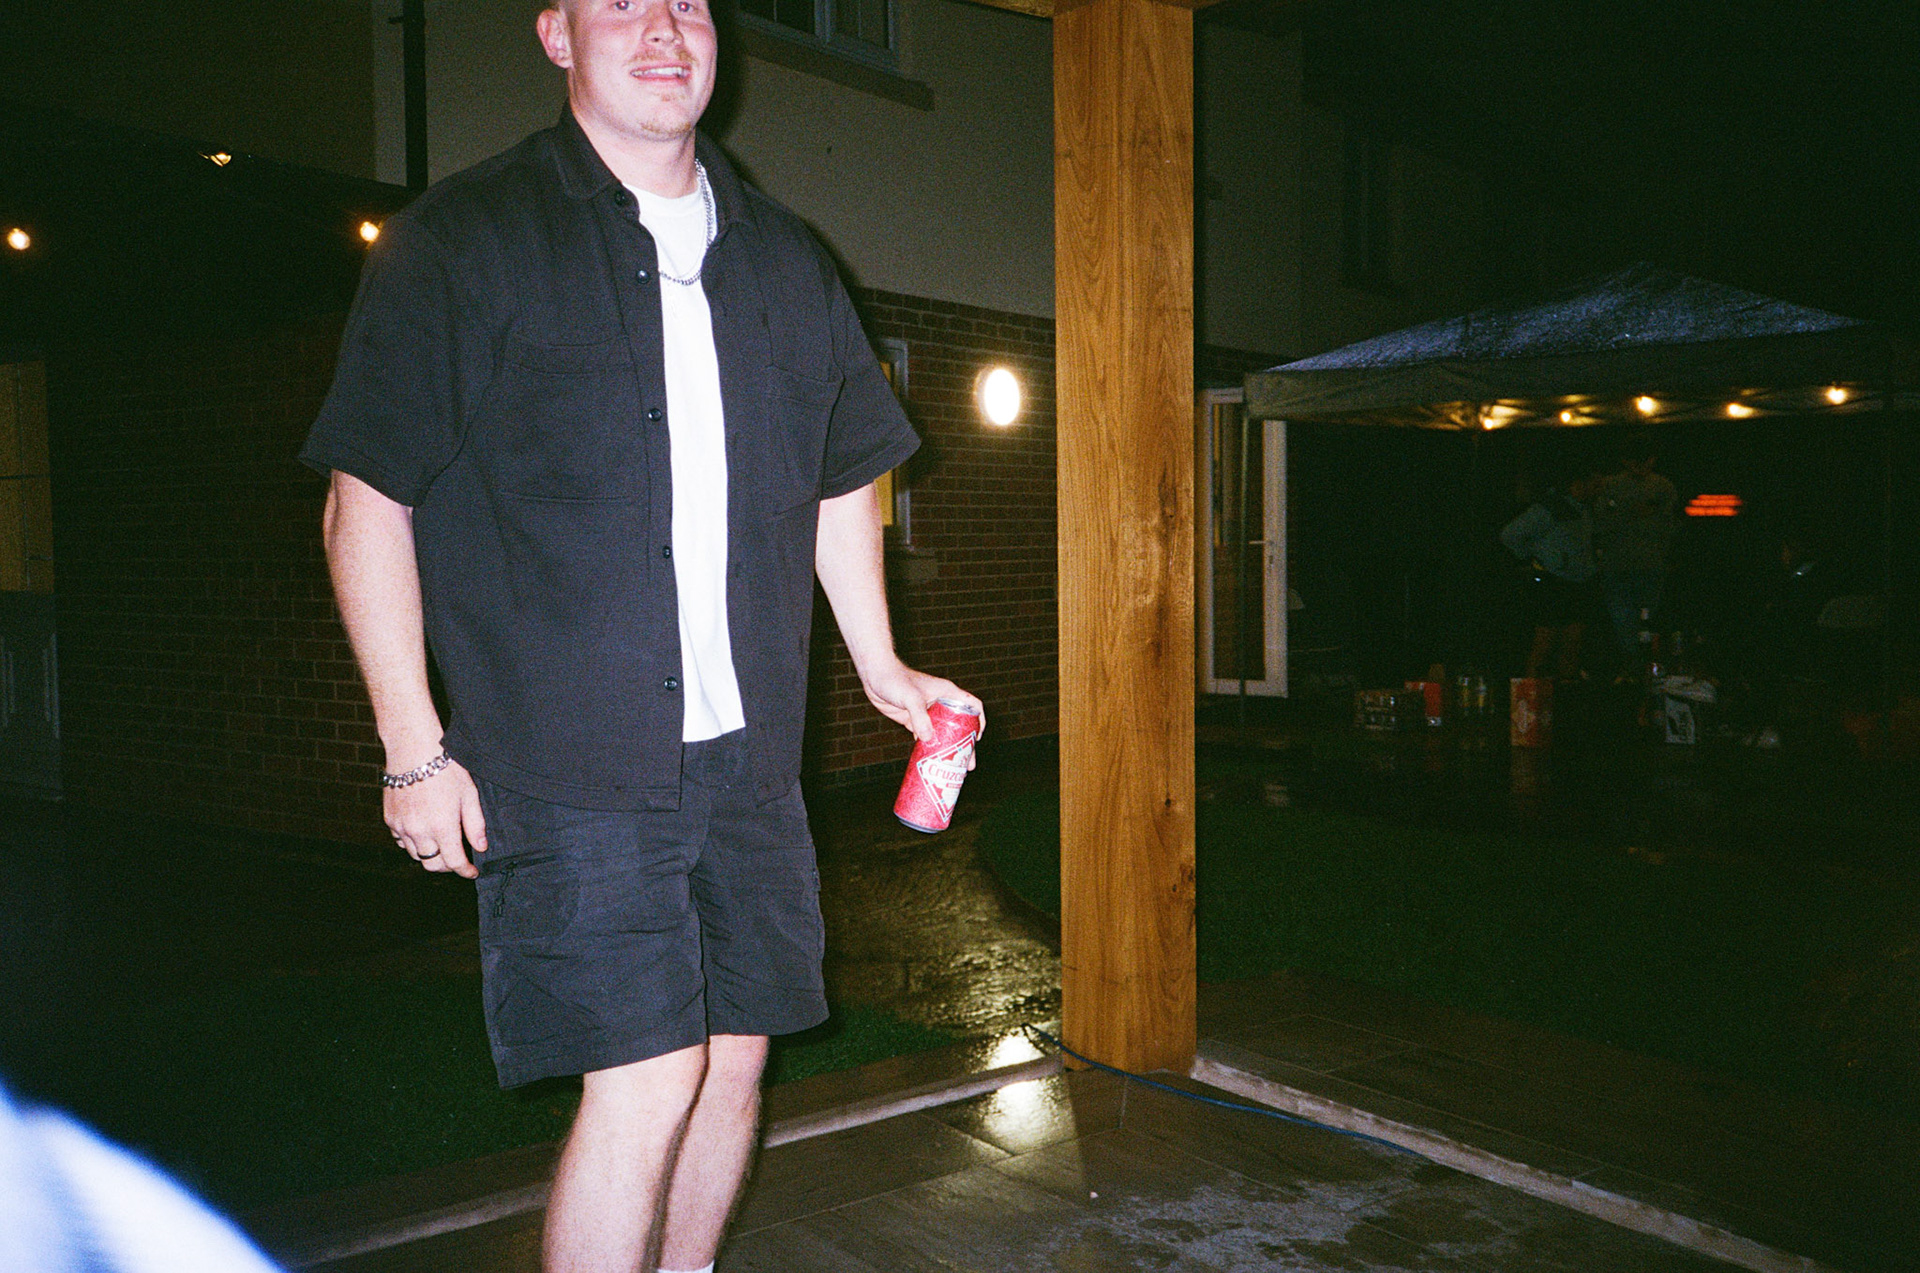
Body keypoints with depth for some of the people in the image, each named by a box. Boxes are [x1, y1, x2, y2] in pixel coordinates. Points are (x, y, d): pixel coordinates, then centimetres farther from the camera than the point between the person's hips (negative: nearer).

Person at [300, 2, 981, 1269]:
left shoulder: (787, 259, 14)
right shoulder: (465, 239, -1)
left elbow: (843, 476, 24)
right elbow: (367, 499, -4)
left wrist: (879, 665, 20)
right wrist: (415, 748, -9)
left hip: (748, 750, 5)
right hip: (571, 758, -5)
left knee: (736, 1055, 11)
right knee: (645, 1081, -8)